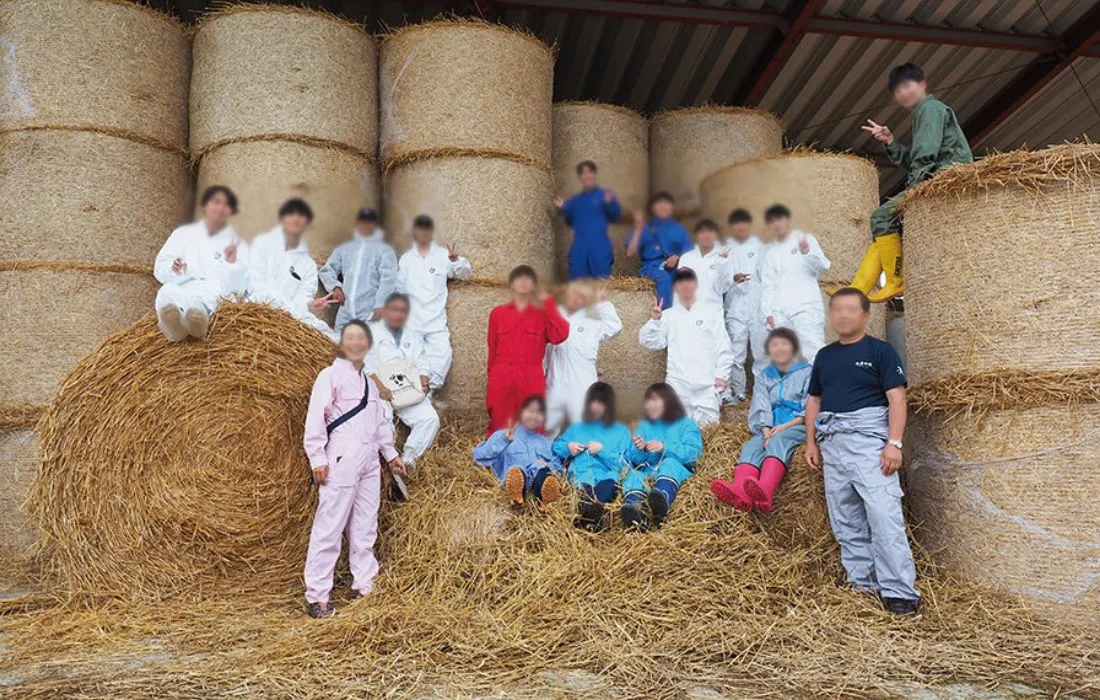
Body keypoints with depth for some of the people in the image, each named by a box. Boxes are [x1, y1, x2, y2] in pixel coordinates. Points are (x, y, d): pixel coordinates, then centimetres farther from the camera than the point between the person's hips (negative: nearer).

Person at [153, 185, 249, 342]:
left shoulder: (237, 244, 21)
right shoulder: (183, 233, 24)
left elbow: (240, 286, 8)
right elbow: (159, 270, 17)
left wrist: (233, 264, -11)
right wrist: (173, 269, -6)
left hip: (216, 296, -1)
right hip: (180, 291, 1)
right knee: (166, 291, -37)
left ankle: (197, 316, -73)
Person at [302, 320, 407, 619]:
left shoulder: (368, 381, 20)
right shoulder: (331, 375, -2)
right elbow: (315, 418, -9)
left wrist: (390, 453, 23)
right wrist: (317, 459, -16)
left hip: (370, 462, 7)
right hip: (341, 460, -7)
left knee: (365, 529, 11)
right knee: (329, 529, -6)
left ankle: (365, 587, 19)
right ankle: (316, 596, -1)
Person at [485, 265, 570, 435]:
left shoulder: (543, 314, 10)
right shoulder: (497, 313, 11)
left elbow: (560, 336, -9)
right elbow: (492, 350, 12)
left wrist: (549, 305, -6)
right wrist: (490, 379, 11)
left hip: (531, 381, 0)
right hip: (501, 380, 1)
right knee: (499, 431, 4)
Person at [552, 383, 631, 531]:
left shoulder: (621, 431, 21)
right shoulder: (577, 428, 28)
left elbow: (623, 464, 11)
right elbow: (556, 447, 29)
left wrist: (603, 451, -2)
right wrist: (567, 447, 8)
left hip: (607, 474, -1)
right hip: (582, 473, 1)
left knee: (609, 485, -41)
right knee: (585, 485, -39)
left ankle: (586, 510, -68)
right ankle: (595, 512, -68)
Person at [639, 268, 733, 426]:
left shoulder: (712, 312, 9)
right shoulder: (668, 315, 11)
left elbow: (723, 347, 7)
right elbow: (648, 342, 7)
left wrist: (721, 375, -1)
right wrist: (654, 320, -7)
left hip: (706, 383, -1)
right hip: (677, 383, 1)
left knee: (708, 424, -5)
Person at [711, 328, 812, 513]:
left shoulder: (807, 372, 10)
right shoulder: (765, 376, 21)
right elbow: (761, 408, 6)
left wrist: (785, 426, -14)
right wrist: (767, 432, -14)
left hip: (798, 427, -4)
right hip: (771, 430, 4)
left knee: (779, 441, -36)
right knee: (751, 446, -29)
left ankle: (764, 492, -65)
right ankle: (740, 492, -60)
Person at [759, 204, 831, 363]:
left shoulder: (805, 239, 11)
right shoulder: (771, 252, 21)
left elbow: (823, 266, -1)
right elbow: (768, 286, 17)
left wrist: (807, 253, -20)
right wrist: (768, 313, 4)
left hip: (806, 307, -4)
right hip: (780, 313, 4)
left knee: (813, 353, -13)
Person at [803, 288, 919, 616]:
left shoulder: (880, 351, 1)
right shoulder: (824, 355, 17)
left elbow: (896, 398, -6)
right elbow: (814, 401, 20)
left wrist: (894, 443, -15)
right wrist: (811, 442, 13)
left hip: (868, 437, -6)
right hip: (831, 441, 6)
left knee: (884, 515, -11)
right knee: (844, 521, 8)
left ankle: (900, 592, -7)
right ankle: (862, 583, 17)